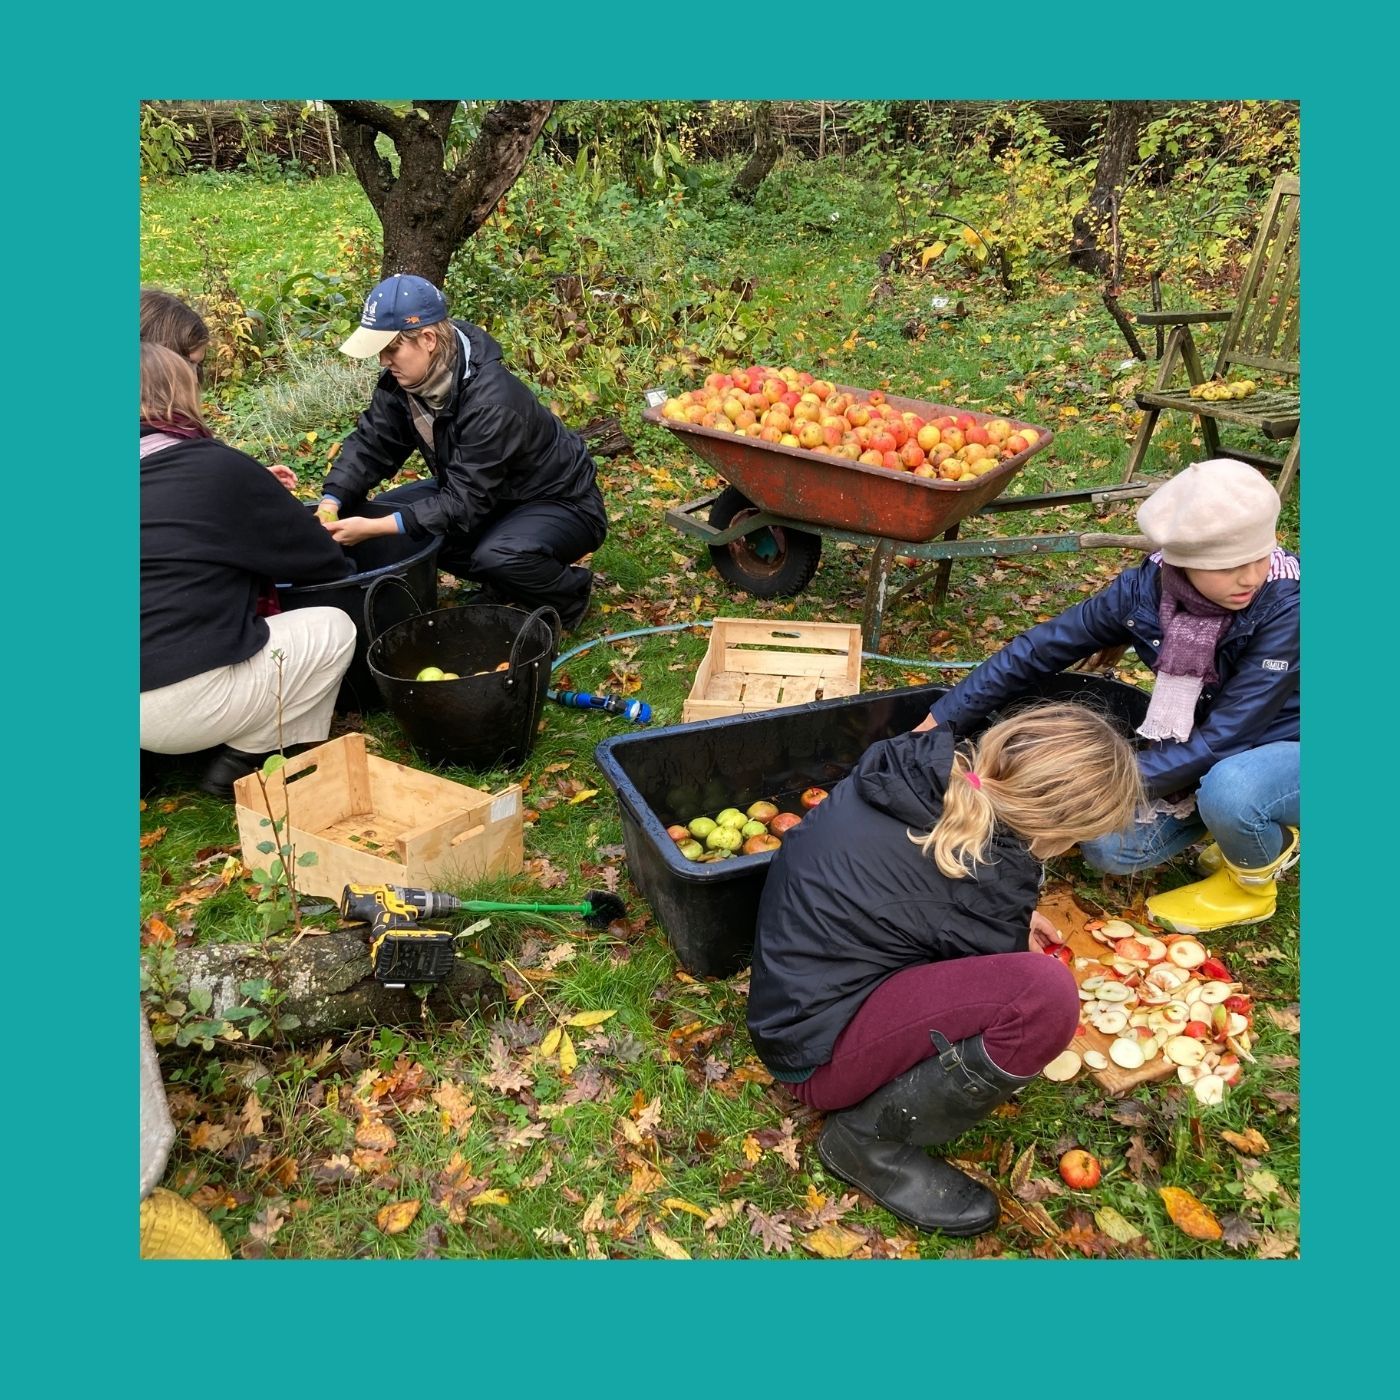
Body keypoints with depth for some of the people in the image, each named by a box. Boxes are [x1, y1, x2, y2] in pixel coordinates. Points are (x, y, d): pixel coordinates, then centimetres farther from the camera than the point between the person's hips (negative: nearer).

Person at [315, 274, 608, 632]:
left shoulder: (490, 403, -34)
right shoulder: (403, 381, -10)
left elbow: (464, 504, -33)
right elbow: (371, 445, -4)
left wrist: (372, 529, -35)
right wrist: (331, 504, -21)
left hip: (559, 502, -8)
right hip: (482, 493, 9)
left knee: (497, 556, -38)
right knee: (386, 511, -2)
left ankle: (567, 593, -3)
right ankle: (503, 583, 9)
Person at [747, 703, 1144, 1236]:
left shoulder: (931, 771, -7)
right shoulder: (983, 879, -26)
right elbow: (1005, 990, -4)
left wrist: (1015, 919, 16)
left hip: (800, 989, 8)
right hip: (819, 1048, -8)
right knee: (1046, 997, -27)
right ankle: (867, 1137, -7)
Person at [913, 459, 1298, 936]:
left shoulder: (1286, 606, -31)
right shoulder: (1146, 587, -19)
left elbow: (1224, 738, -33)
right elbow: (1040, 649, -11)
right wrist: (940, 721, -10)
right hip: (1212, 756, 4)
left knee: (1230, 786, -38)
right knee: (1107, 848, -13)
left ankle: (1254, 883, -3)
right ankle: (1230, 821, 12)